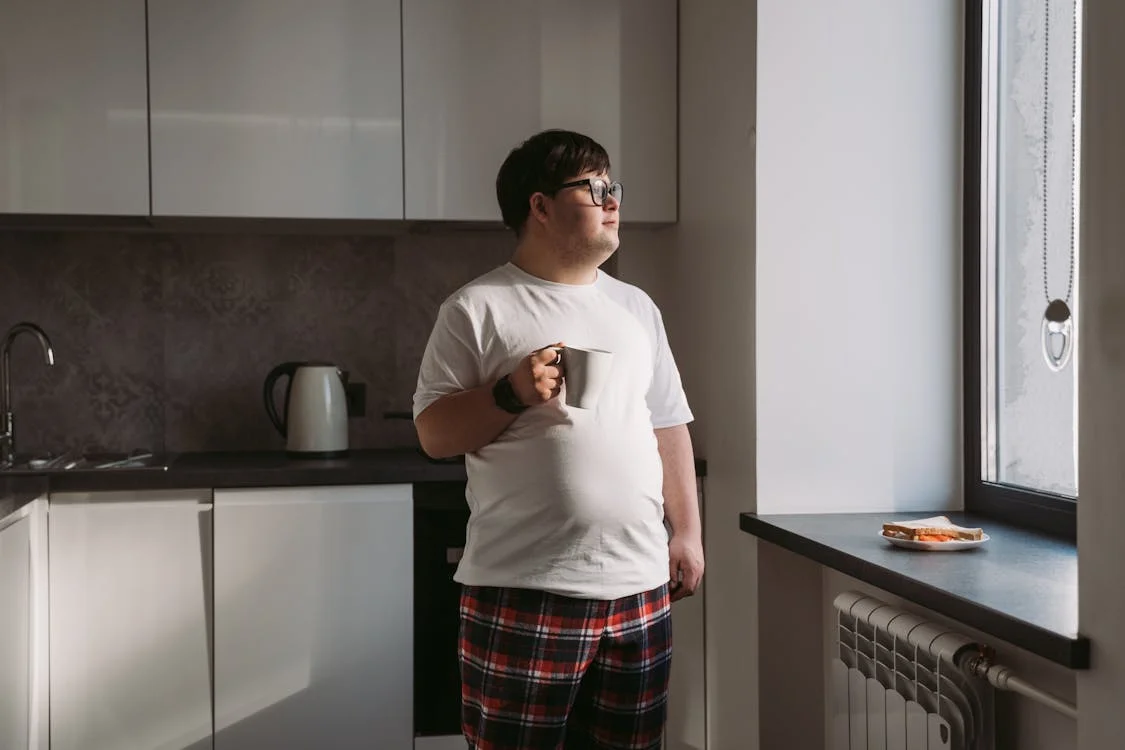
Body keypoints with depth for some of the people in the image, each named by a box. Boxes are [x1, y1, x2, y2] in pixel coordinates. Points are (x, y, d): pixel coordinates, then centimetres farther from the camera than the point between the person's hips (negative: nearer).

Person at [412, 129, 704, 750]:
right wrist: (512, 393, -18)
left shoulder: (636, 308, 15)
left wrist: (687, 533, 11)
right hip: (525, 594, -5)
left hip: (641, 587, 5)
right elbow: (434, 434, -3)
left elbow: (668, 427, 17)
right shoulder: (477, 309, -2)